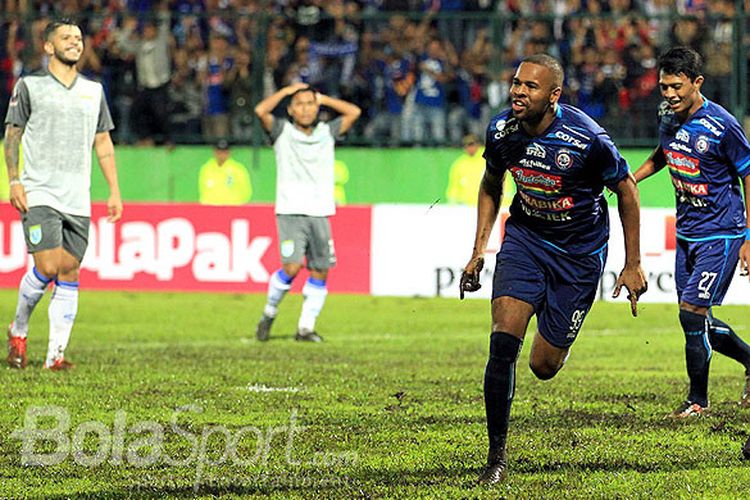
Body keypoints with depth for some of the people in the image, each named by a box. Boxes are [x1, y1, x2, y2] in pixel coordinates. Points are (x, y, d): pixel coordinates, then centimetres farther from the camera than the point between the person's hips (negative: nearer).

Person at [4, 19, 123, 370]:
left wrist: (114, 191, 10)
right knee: (47, 267, -15)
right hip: (39, 196, -4)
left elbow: (103, 143, 18)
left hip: (78, 201, 4)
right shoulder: (29, 86, 2)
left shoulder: (94, 91, 15)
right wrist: (14, 182, -7)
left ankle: (55, 355, 2)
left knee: (69, 274, 0)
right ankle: (18, 331, 8)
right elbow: (12, 135, 3)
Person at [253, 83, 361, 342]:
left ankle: (306, 328, 9)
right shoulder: (283, 132, 3)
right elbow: (261, 110, -12)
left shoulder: (327, 132, 12)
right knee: (292, 267, -17)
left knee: (320, 272, 0)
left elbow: (354, 112, 6)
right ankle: (269, 313, 5)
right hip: (290, 213, -4)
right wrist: (287, 90, -1)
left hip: (320, 214, 4)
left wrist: (323, 99, 9)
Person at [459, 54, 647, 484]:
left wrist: (633, 265, -5)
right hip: (525, 237, 2)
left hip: (580, 252, -2)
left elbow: (627, 190, -8)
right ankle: (497, 456, -10)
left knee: (544, 366, 2)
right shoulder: (502, 130, -12)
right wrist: (479, 251, 4)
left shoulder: (587, 138, -24)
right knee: (503, 342, -19)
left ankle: (559, 343, 42)